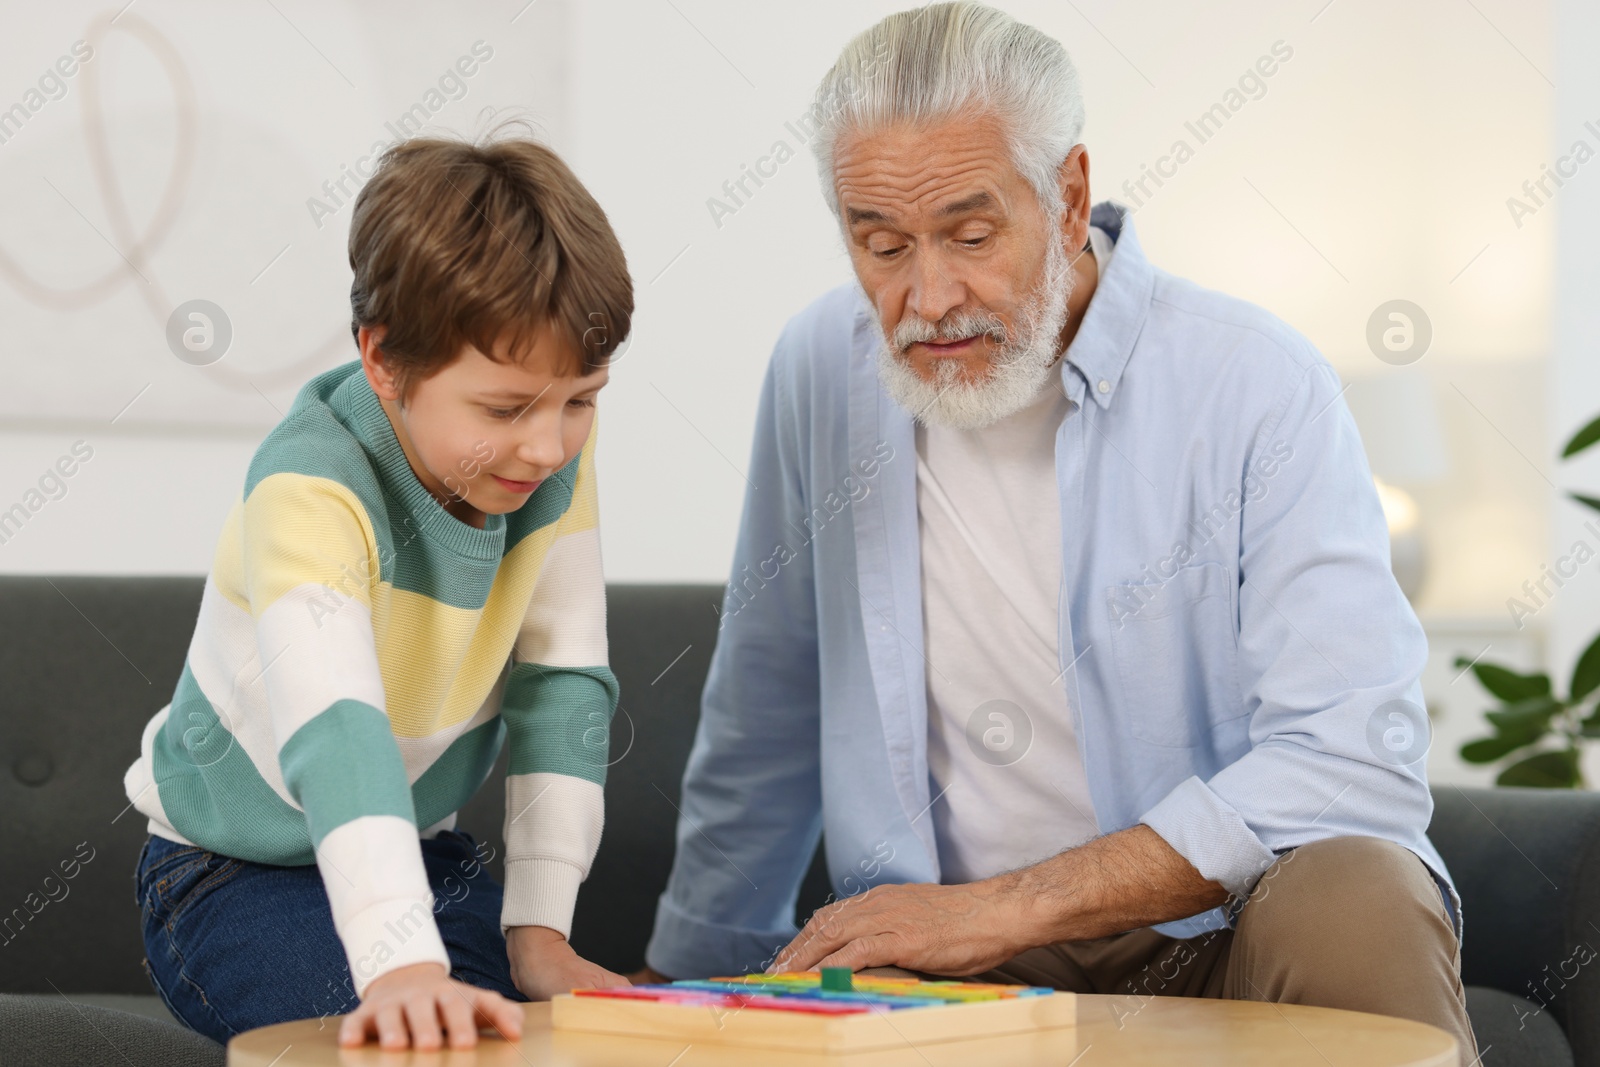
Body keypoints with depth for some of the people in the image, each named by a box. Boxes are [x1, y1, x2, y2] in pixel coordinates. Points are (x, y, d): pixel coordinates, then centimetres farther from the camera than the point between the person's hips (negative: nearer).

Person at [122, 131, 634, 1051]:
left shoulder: (558, 447, -12)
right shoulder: (311, 491, -31)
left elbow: (562, 682, -7)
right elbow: (336, 734, -45)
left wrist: (539, 927, -14)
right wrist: (403, 966, -59)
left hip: (423, 849, 6)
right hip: (237, 877, -5)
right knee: (435, 1038, -30)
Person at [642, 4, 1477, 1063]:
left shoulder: (1254, 382, -11)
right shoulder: (824, 370, 4)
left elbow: (1353, 758, -20)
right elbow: (766, 726, 19)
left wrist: (1006, 908, -22)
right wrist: (693, 976, 27)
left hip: (1217, 930, -2)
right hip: (939, 964, 3)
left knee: (1350, 897, -36)